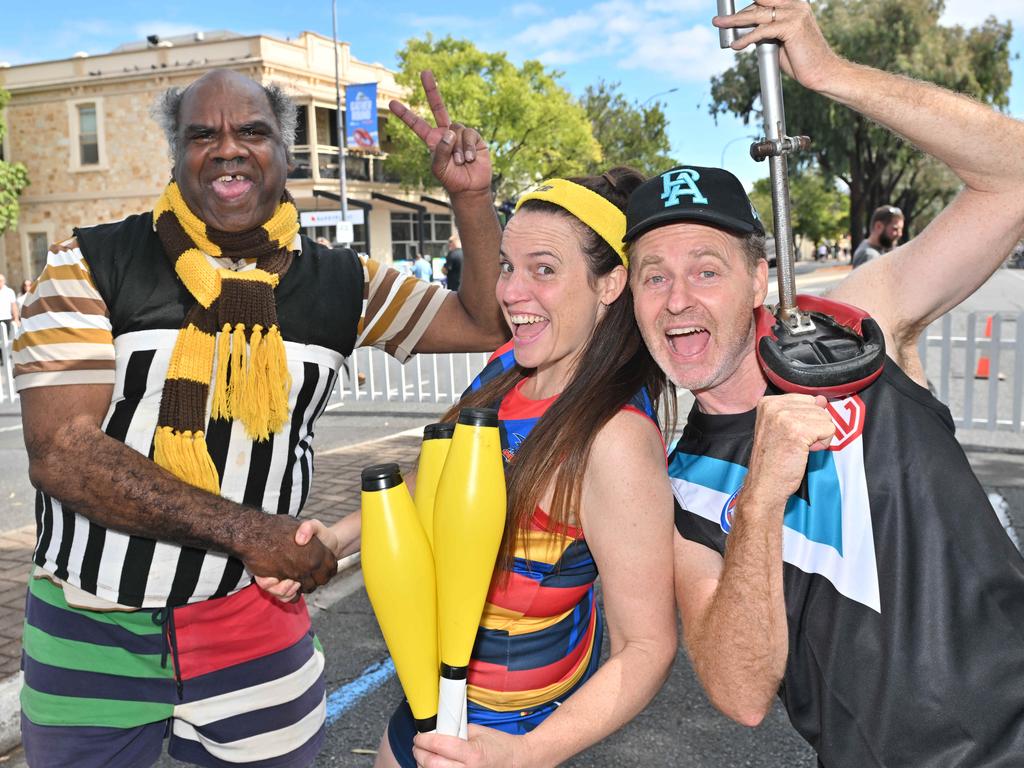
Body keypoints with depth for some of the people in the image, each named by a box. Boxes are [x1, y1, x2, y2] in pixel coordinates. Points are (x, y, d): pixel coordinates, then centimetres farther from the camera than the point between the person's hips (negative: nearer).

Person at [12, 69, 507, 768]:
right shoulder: (91, 265, -8)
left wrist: (473, 199, -6)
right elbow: (61, 449, -16)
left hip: (255, 618, 2)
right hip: (92, 630, -1)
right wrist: (243, 529, -21)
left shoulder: (340, 283, 1)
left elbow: (484, 324, 6)